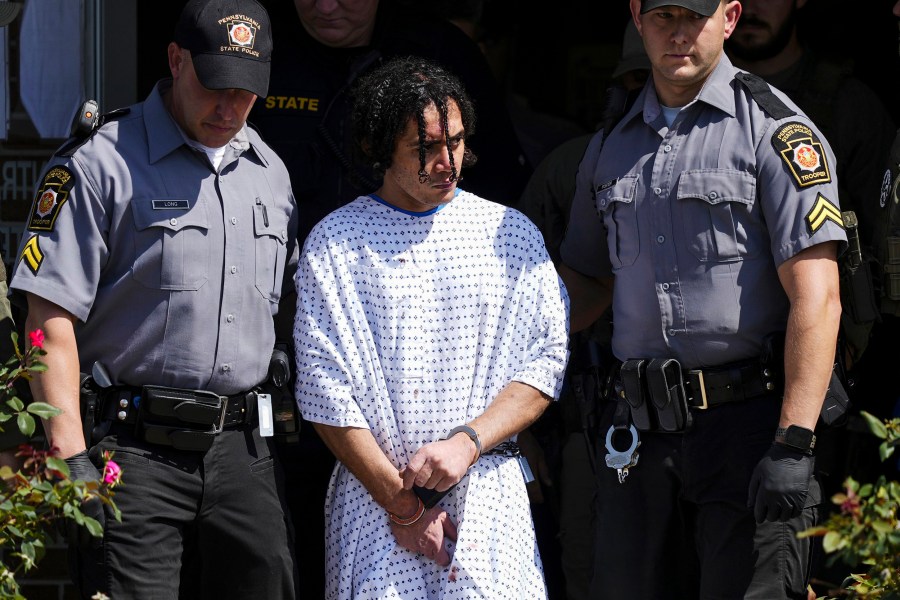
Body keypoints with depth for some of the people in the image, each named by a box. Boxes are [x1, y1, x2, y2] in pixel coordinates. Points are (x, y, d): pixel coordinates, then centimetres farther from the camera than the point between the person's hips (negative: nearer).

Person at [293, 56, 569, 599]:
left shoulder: (512, 234, 10)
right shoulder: (335, 244, 3)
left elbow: (546, 361, 4)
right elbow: (324, 389, -2)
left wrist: (467, 442, -11)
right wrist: (400, 502, -8)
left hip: (488, 492, 1)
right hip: (374, 490, -1)